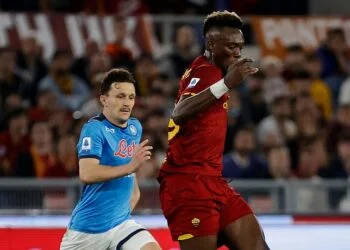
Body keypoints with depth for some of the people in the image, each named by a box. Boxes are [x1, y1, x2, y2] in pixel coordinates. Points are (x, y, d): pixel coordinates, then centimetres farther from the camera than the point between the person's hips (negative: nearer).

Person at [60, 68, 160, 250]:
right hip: (89, 227, -6)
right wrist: (129, 167, -34)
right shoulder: (94, 129, -14)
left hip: (121, 223, 6)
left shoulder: (135, 128, 8)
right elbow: (86, 174, -29)